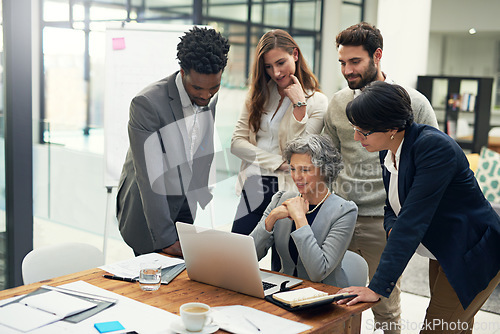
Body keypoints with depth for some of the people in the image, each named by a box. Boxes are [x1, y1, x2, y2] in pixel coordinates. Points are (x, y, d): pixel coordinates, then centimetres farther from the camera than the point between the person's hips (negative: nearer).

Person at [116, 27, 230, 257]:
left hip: (189, 206, 5)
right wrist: (166, 239, -28)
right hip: (147, 209, -4)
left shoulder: (215, 99, -4)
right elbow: (150, 177, -26)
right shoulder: (146, 104, -23)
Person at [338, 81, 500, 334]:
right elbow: (393, 208, 9)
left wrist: (378, 287, -33)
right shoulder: (388, 152, -2)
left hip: (473, 256, -8)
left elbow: (414, 218, -33)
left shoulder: (435, 147, -28)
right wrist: (393, 229, -17)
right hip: (442, 255, 8)